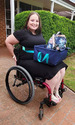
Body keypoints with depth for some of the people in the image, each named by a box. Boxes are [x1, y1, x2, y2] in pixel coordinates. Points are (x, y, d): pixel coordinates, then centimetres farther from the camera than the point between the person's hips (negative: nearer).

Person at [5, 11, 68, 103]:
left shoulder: (39, 33, 17)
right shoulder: (22, 33, -5)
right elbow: (8, 41, 1)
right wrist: (14, 55, 0)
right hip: (28, 62, -8)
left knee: (62, 67, -5)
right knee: (54, 72, -22)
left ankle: (56, 91, 10)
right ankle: (49, 95, 3)